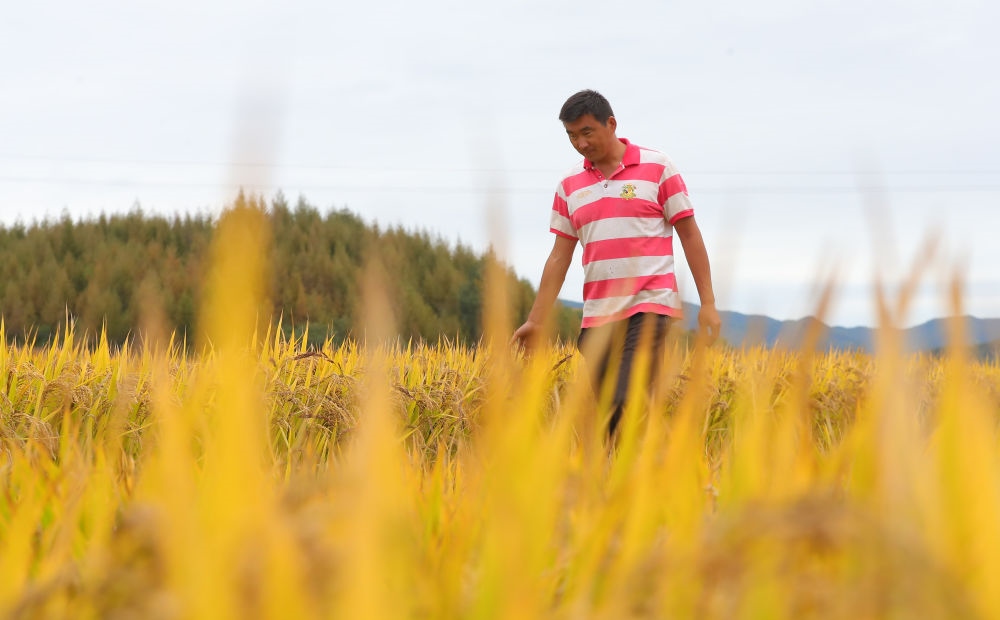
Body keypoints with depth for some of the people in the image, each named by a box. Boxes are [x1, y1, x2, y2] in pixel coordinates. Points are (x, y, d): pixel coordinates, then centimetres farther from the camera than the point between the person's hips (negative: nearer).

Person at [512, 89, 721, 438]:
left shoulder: (657, 167, 0)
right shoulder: (570, 185, 11)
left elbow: (690, 235, 1)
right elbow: (560, 257, 12)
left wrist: (708, 303, -4)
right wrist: (536, 321, 6)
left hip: (649, 308, -5)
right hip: (597, 315, 5)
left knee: (628, 405, -19)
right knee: (605, 412, 4)